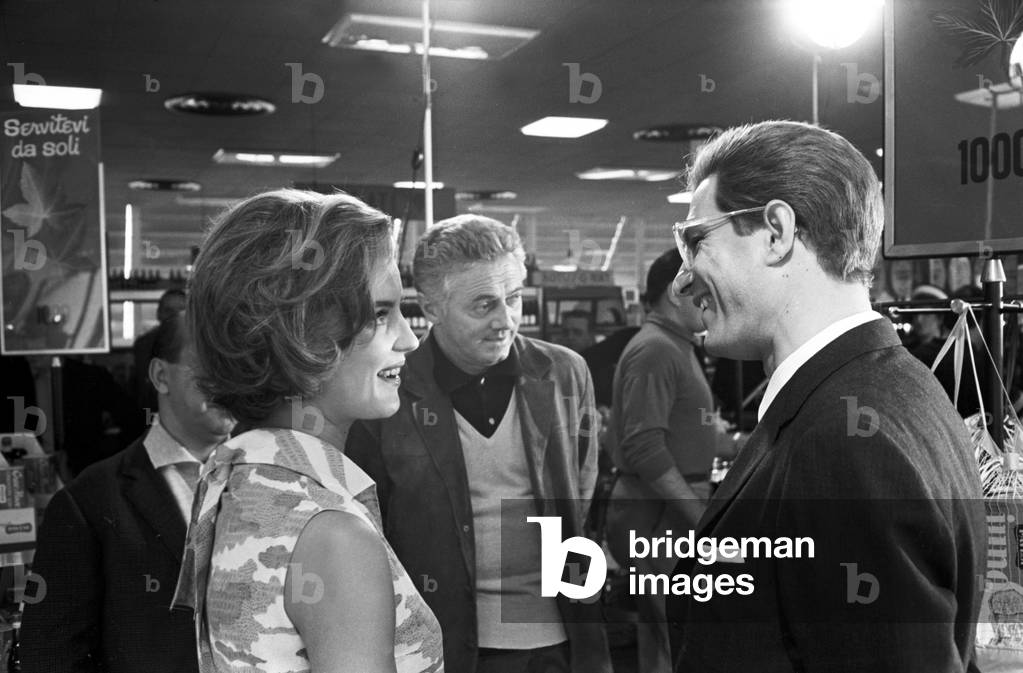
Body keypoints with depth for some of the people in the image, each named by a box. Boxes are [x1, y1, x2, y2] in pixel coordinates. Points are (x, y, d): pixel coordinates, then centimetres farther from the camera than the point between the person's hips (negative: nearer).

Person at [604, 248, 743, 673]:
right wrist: (700, 515, -22)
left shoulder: (677, 347, 17)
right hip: (658, 516, -10)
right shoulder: (655, 350, -16)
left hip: (668, 515, 10)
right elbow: (644, 448, -23)